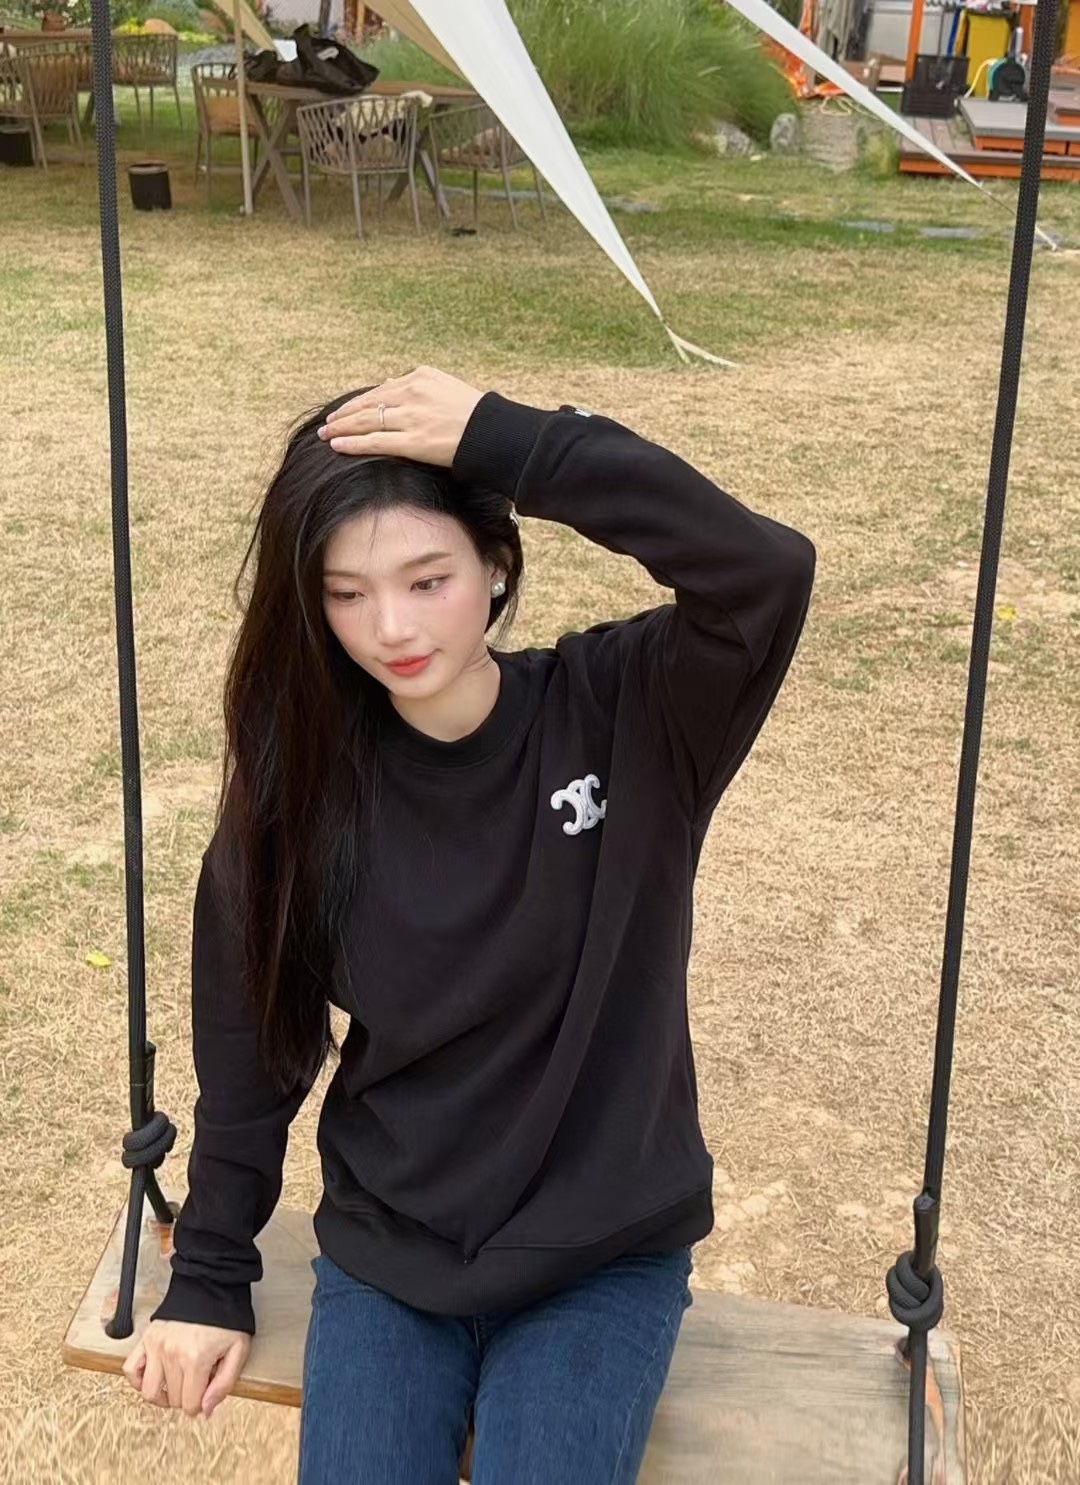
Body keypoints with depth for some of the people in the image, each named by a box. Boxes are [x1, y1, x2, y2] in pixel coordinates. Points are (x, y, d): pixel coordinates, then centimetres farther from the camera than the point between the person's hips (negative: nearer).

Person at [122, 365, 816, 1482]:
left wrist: (508, 441, -34)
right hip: (387, 1251, 2)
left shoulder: (623, 712, -14)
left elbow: (767, 572, -33)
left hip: (604, 1254, -1)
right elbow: (251, 1048, 2)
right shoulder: (301, 787, -8)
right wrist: (208, 1278, 6)